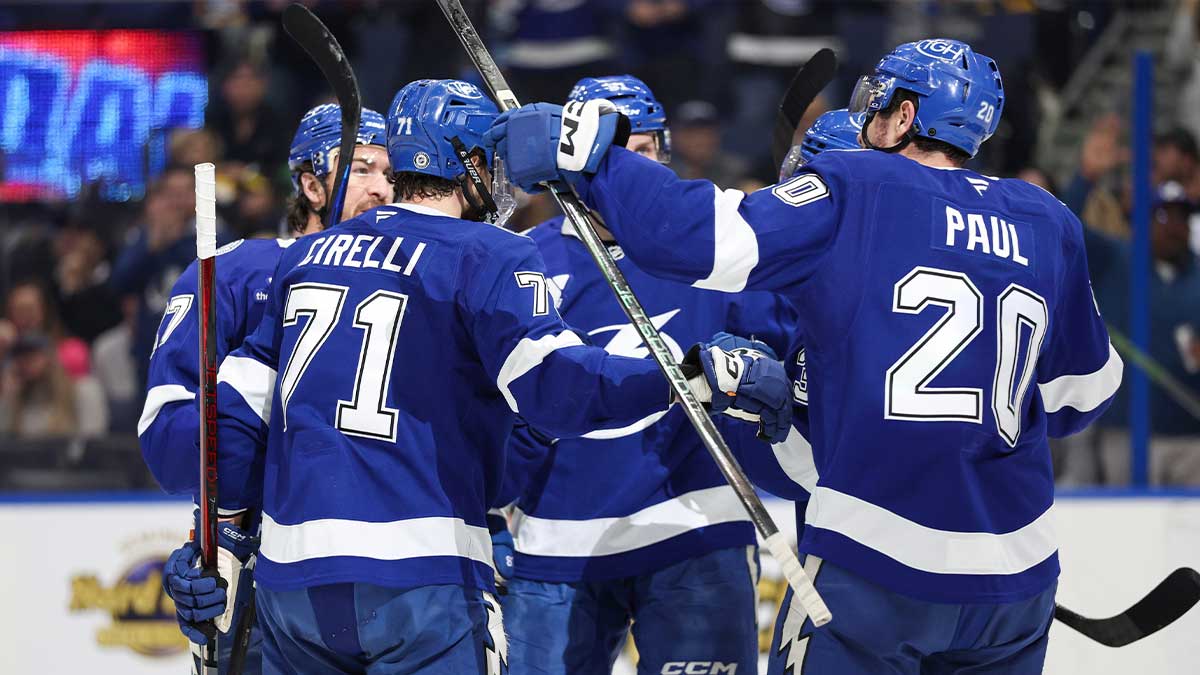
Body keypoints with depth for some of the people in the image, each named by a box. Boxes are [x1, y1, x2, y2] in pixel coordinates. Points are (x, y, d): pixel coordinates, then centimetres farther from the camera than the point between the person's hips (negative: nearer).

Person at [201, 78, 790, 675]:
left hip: (289, 578, 6)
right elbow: (553, 384, -18)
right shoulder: (488, 256, -2)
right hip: (417, 576, -6)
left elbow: (239, 405, 18)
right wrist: (711, 374, -19)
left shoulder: (305, 258, 17)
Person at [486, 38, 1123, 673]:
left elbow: (707, 238, -16)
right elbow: (1080, 395, 19)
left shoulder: (853, 189, -4)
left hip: (874, 559, -5)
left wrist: (584, 150, -8)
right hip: (1013, 574, 5)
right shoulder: (1050, 224, 11)